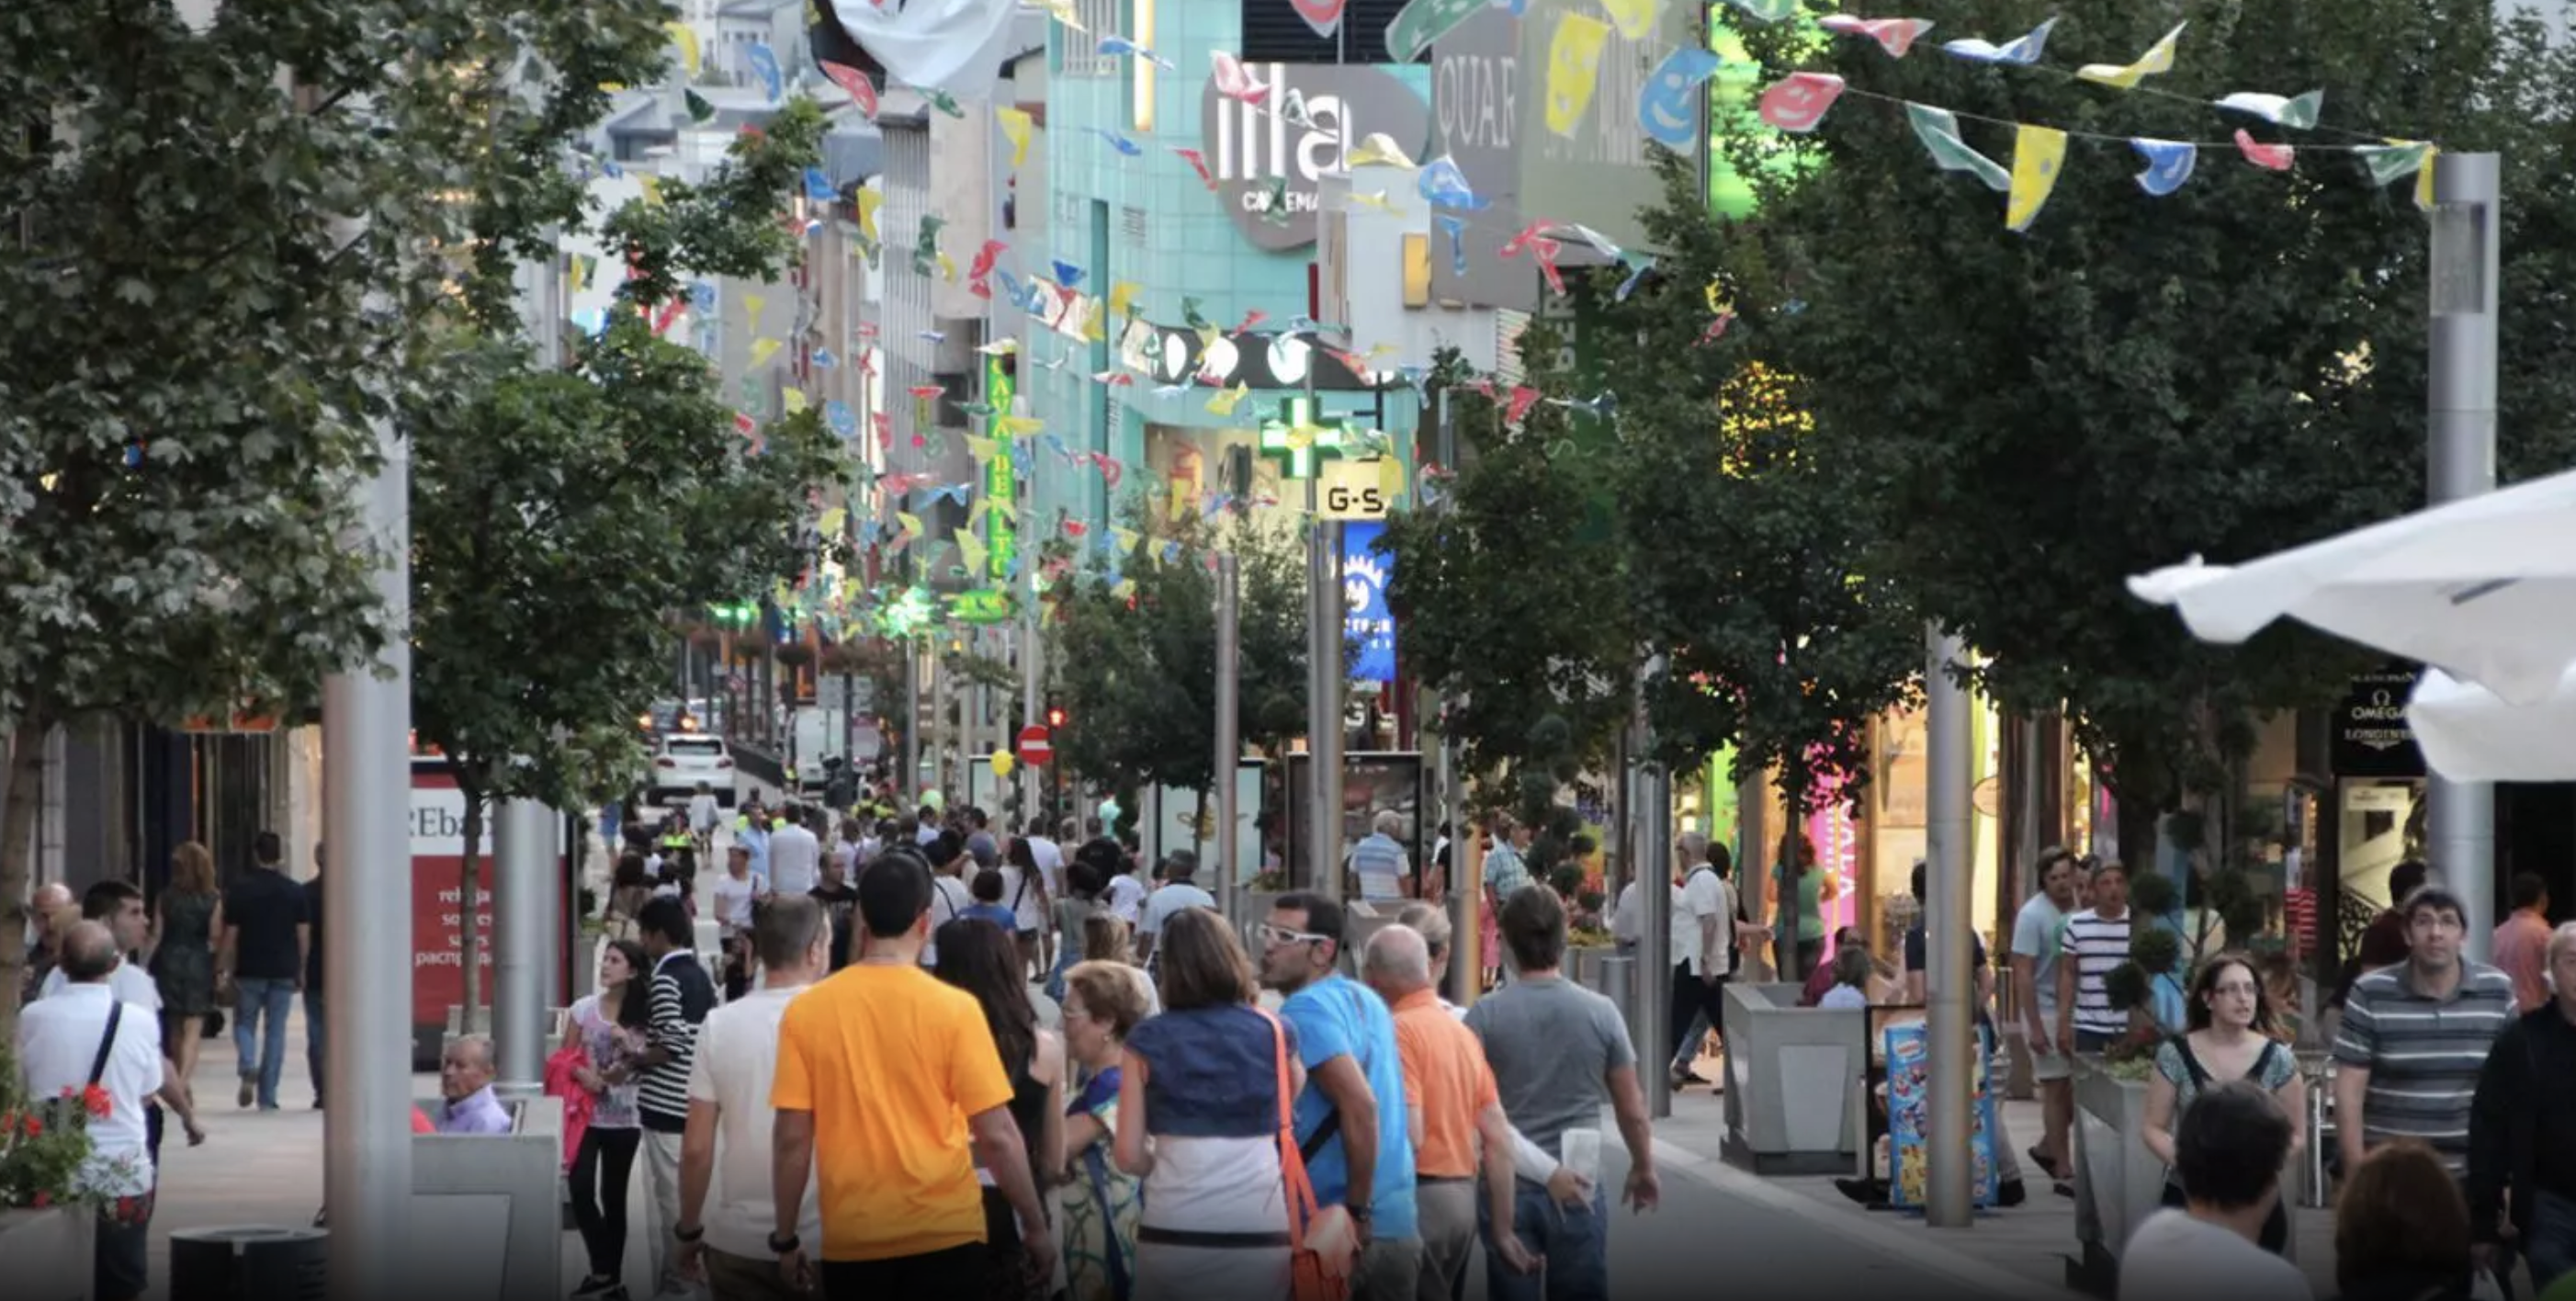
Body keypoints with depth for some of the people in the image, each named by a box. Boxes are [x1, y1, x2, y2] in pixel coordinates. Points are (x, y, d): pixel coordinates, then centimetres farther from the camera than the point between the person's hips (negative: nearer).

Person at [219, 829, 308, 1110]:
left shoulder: (239, 890, -3)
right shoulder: (294, 891, 1)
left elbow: (230, 935, -3)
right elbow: (303, 934, 2)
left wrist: (221, 970, 4)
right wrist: (301, 970, 11)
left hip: (249, 970, -1)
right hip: (284, 971, 1)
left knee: (244, 1023, 13)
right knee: (276, 1030, 5)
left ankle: (248, 1068, -16)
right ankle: (267, 1097, 3)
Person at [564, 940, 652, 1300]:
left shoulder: (645, 1015, -2)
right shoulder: (583, 1008, 0)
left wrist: (629, 1045, -15)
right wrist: (582, 1075, -15)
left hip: (624, 1118, 0)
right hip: (586, 1114, 0)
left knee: (613, 1196, 6)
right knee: (581, 1190, -12)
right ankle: (603, 1270, -3)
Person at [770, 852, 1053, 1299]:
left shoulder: (807, 1011, -4)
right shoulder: (955, 1009, -9)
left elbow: (792, 1137, -4)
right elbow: (997, 1135, -8)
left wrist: (785, 1237, 7)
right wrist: (1035, 1226, 3)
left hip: (852, 1236, 2)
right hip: (944, 1231, -2)